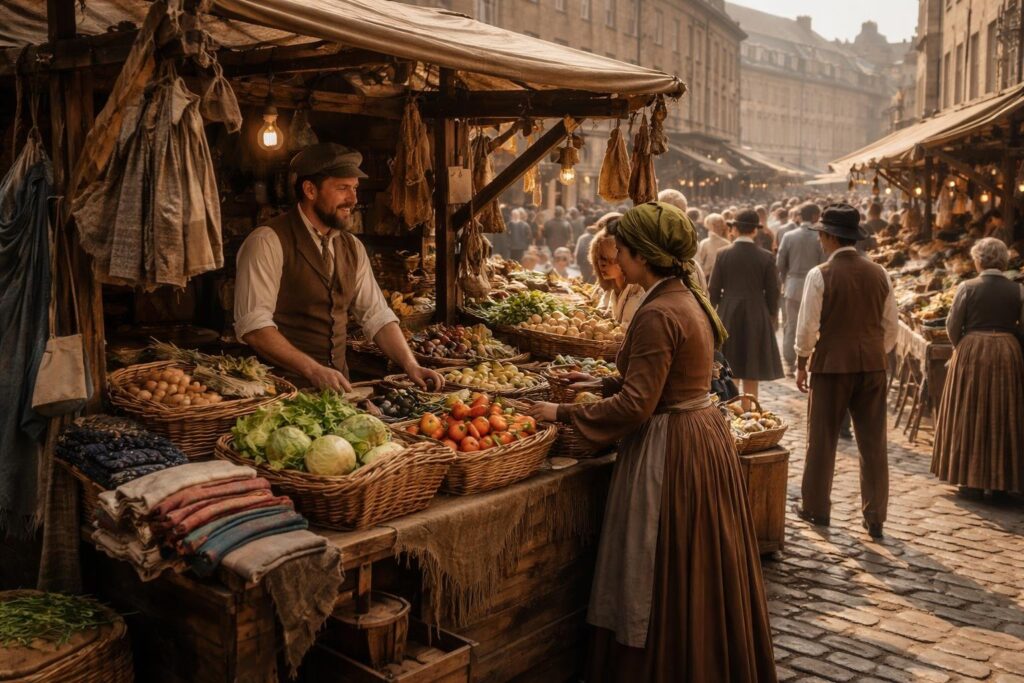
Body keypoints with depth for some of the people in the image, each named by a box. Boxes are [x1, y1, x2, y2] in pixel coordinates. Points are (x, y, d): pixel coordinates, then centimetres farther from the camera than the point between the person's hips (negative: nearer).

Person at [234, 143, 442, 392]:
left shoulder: (353, 248, 12)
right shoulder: (268, 242, -10)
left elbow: (377, 315, 12)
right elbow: (253, 326, -16)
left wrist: (411, 366, -2)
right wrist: (313, 370, -24)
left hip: (337, 386, 5)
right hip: (282, 389, -5)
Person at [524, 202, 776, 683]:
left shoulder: (658, 314, -21)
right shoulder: (689, 299, 9)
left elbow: (635, 406, -22)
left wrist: (563, 413, -12)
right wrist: (603, 385, 17)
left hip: (671, 448, -10)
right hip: (702, 432, 10)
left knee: (664, 583, 4)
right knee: (704, 573, 21)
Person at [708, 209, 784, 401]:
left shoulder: (723, 254, -5)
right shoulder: (766, 257, -5)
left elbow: (714, 291, -1)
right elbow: (772, 293, -2)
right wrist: (771, 319, 12)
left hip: (728, 319, 0)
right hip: (757, 320, 0)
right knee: (751, 380, 6)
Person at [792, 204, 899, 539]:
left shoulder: (820, 275, -12)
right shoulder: (879, 273, 2)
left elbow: (807, 326, -11)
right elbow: (891, 325, 7)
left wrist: (801, 363, 2)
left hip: (832, 363, -4)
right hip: (873, 364, 4)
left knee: (822, 440, 11)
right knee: (873, 442, 9)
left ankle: (816, 508, 22)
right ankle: (875, 518, 15)